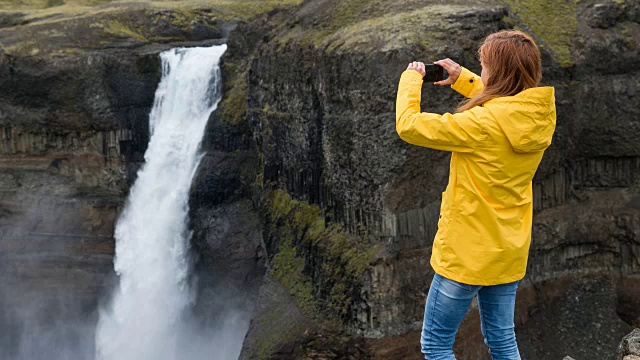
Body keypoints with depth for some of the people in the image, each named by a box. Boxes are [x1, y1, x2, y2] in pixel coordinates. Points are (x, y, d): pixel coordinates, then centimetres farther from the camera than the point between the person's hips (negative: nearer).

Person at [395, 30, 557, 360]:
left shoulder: (485, 123, -27)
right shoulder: (540, 115, -6)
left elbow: (408, 125, -22)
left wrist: (411, 78, -6)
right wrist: (462, 79, 9)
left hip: (468, 253, -7)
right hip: (510, 250, 8)